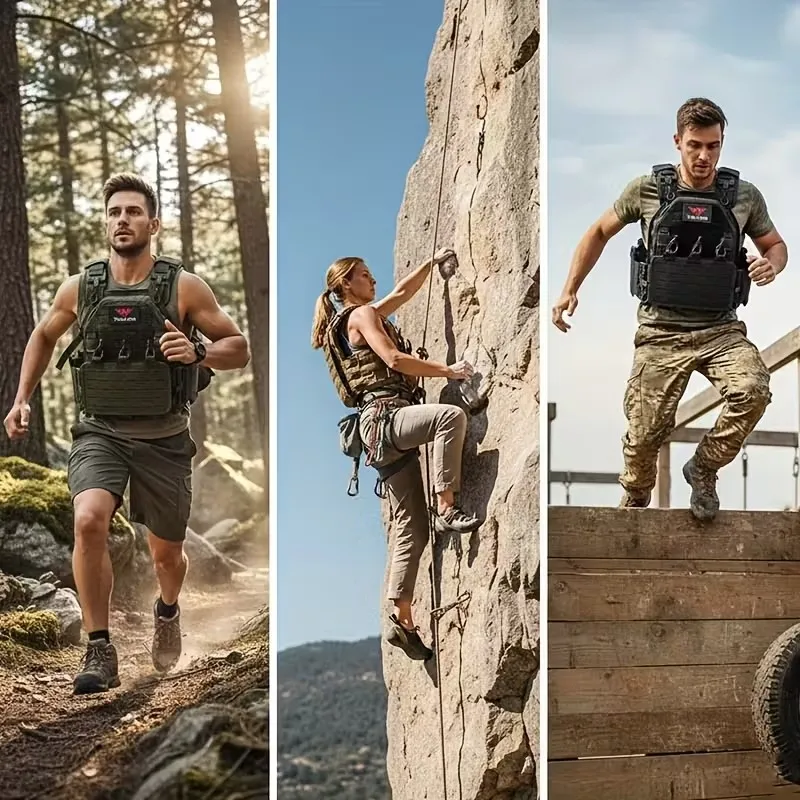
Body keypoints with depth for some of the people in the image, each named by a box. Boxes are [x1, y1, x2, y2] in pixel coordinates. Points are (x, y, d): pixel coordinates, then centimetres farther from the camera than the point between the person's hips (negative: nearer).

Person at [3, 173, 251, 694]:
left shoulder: (185, 288, -7)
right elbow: (43, 337, 18)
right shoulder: (80, 289, -1)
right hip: (100, 434, 0)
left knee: (167, 554, 13)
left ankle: (168, 612, 50)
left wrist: (198, 354, -22)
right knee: (89, 520, -28)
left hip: (164, 440, 0)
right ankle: (100, 651, -16)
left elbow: (239, 349, -2)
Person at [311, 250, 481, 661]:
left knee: (411, 528, 3)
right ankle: (447, 508, -36)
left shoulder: (362, 316, 28)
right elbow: (394, 358, -12)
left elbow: (403, 291, 39)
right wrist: (448, 370, -11)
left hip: (386, 428, 9)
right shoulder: (362, 315, 1)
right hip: (383, 415, -9)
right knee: (451, 415, -34)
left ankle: (401, 618, -1)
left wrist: (433, 262, 41)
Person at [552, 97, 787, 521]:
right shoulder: (648, 189, 0)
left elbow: (775, 245, 18)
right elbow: (599, 233, 13)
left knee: (753, 389, -28)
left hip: (721, 331, 1)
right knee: (646, 430, -3)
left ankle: (703, 470, -2)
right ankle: (633, 503, 28)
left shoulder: (745, 196, 2)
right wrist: (569, 290, 7)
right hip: (660, 332, -1)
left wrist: (770, 266, -7)